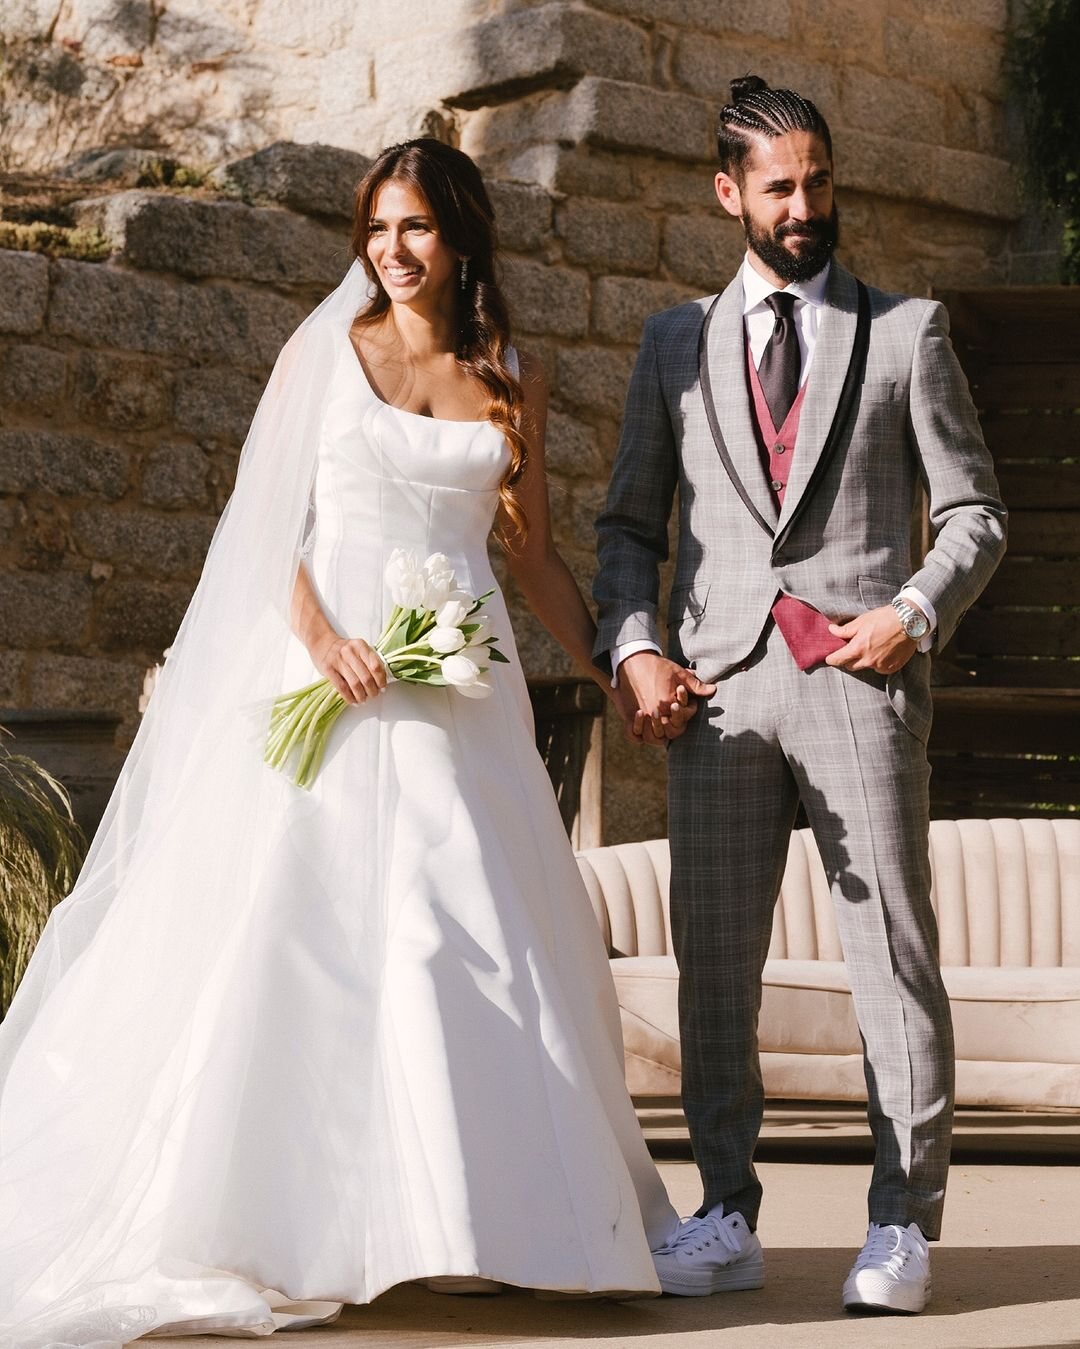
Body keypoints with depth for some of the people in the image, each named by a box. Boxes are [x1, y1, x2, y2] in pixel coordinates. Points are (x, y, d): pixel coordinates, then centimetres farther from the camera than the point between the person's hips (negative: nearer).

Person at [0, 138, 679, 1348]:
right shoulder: (322, 353, 6)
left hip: (464, 689, 2)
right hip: (331, 670, -2)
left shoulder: (512, 379, 12)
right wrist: (319, 635, -13)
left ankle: (468, 1215, 5)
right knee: (300, 930, -6)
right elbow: (269, 521, 2)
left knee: (472, 932, -2)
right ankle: (283, 1218, -1)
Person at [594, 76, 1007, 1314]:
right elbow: (630, 522, 16)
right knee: (713, 963, 1)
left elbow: (974, 512, 9)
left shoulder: (906, 330, 11)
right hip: (718, 683, 2)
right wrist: (631, 651, 0)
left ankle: (902, 1227, 3)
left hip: (860, 671, -2)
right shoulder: (677, 342, 16)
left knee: (894, 954, -4)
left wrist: (916, 612, -8)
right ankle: (727, 1217, 8)